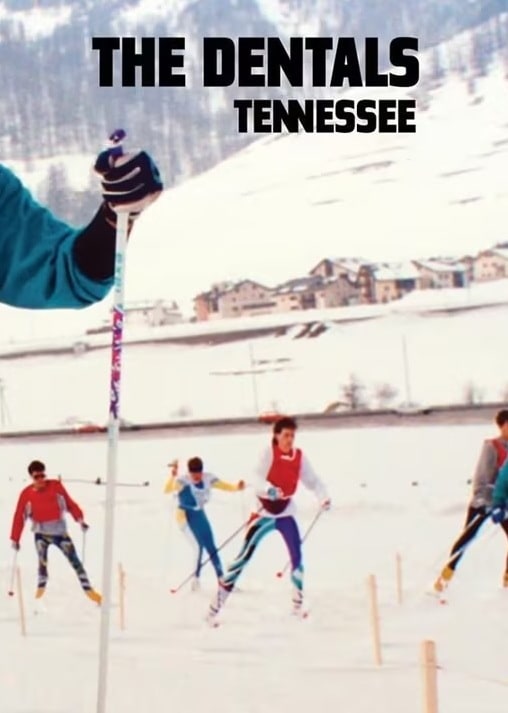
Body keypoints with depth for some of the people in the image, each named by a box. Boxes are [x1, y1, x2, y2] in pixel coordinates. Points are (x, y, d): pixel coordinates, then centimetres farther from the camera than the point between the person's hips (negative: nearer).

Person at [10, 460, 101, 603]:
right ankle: (41, 586, 3)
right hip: (41, 533, 0)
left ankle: (88, 589, 1)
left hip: (59, 531, 0)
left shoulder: (56, 486, -8)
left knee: (74, 560, -3)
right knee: (42, 560, -17)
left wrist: (80, 519, -13)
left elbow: (69, 503, -2)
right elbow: (19, 516, -2)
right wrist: (15, 538, -1)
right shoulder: (26, 494, -8)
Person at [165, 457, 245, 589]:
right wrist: (173, 476, -57)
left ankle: (222, 579, 25)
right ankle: (195, 578, -3)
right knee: (198, 546, -19)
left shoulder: (208, 479, -10)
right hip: (186, 516, -6)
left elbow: (227, 486, -4)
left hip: (200, 515, 6)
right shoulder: (183, 481, -25)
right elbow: (168, 490, -41)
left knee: (211, 548, 13)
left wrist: (237, 487, -25)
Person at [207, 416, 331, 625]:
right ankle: (216, 605, -5)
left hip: (285, 512, 4)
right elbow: (258, 476, -24)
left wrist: (323, 497, -19)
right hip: (265, 510, -4)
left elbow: (312, 481, 0)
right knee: (244, 555, -7)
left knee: (297, 555, -6)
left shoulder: (299, 457, -1)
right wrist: (268, 489, -45)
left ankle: (298, 603, 12)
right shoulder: (269, 453, -12)